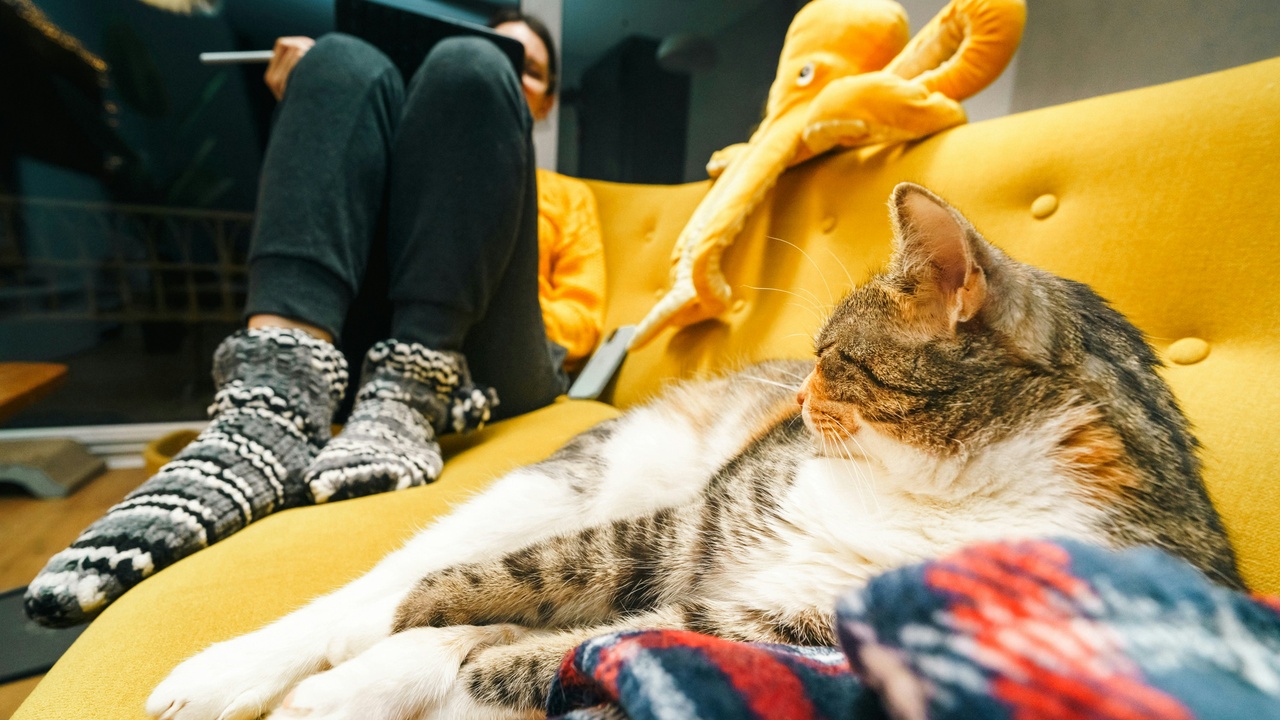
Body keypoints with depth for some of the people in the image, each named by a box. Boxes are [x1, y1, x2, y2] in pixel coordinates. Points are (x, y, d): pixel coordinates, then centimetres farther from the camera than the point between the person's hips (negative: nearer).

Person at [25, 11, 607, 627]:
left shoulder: (570, 196, 31)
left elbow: (583, 317, 16)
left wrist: (501, 311, -3)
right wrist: (303, 106, 9)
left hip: (492, 366, -1)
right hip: (368, 344, 2)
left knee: (467, 66, -10)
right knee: (347, 58, -9)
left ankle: (404, 405, -29)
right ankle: (277, 403, -31)